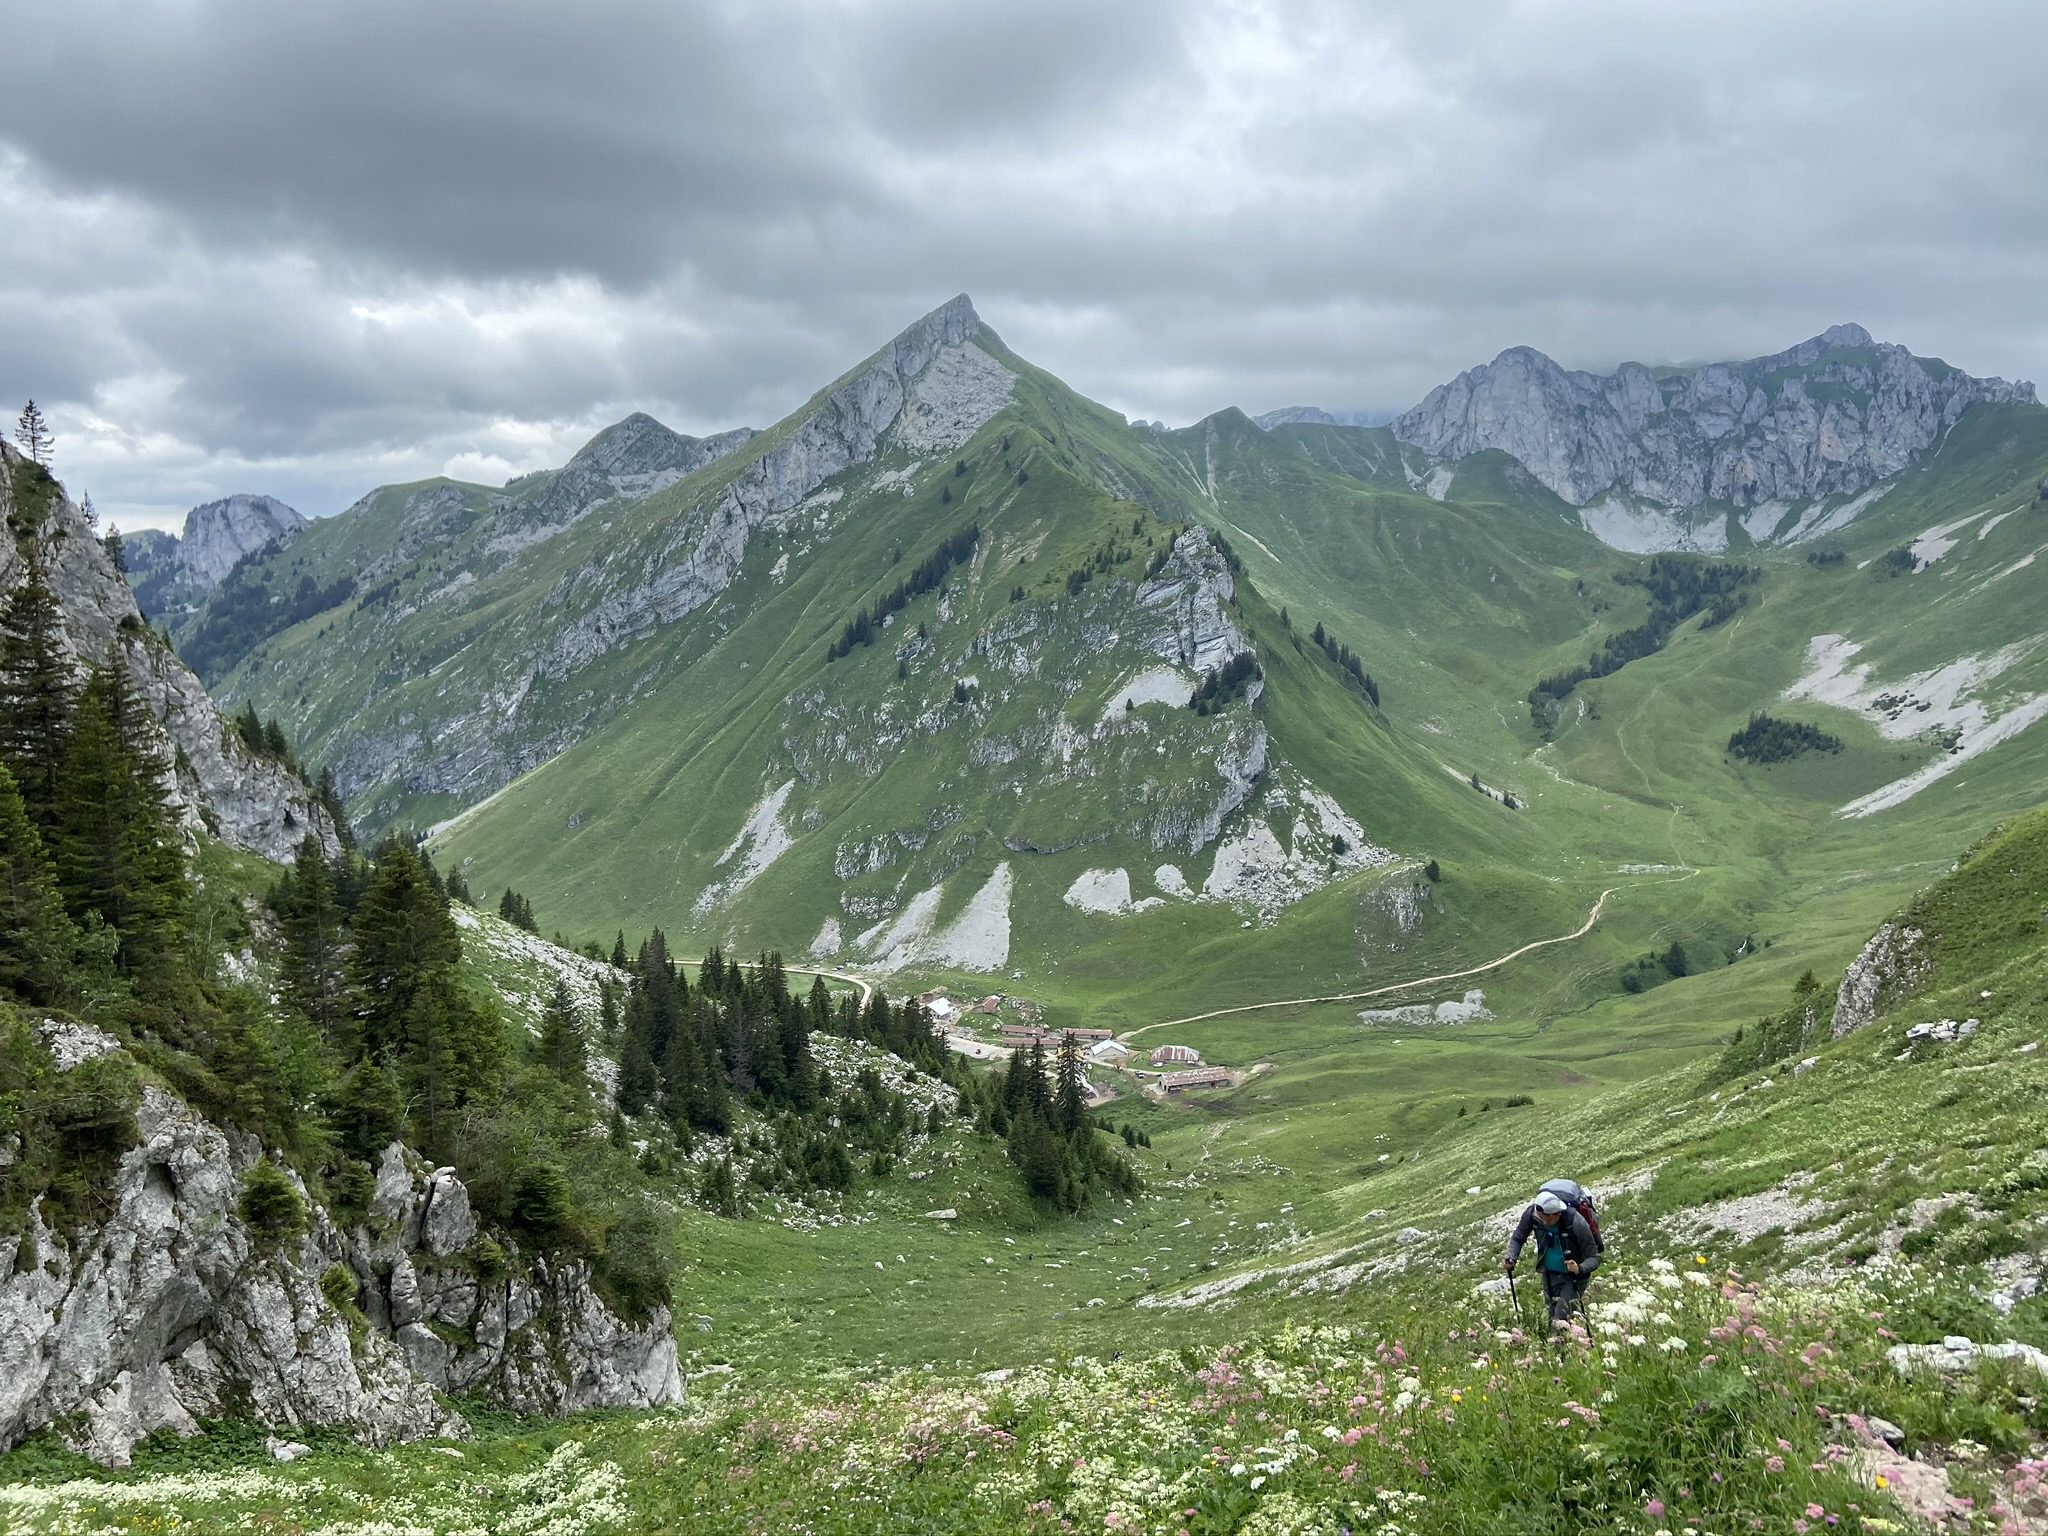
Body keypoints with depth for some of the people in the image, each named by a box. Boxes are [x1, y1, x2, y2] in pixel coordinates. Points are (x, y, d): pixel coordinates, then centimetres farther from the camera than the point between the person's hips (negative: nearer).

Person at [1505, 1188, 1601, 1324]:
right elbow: (1517, 1238, -2)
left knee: (1560, 1322, -14)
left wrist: (1580, 1269, -43)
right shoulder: (1531, 1214, -21)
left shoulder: (1576, 1222, -31)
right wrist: (1511, 1258, -21)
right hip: (1550, 1274, 4)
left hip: (1573, 1277, -4)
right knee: (1553, 1318, 12)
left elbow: (1594, 1257, -23)